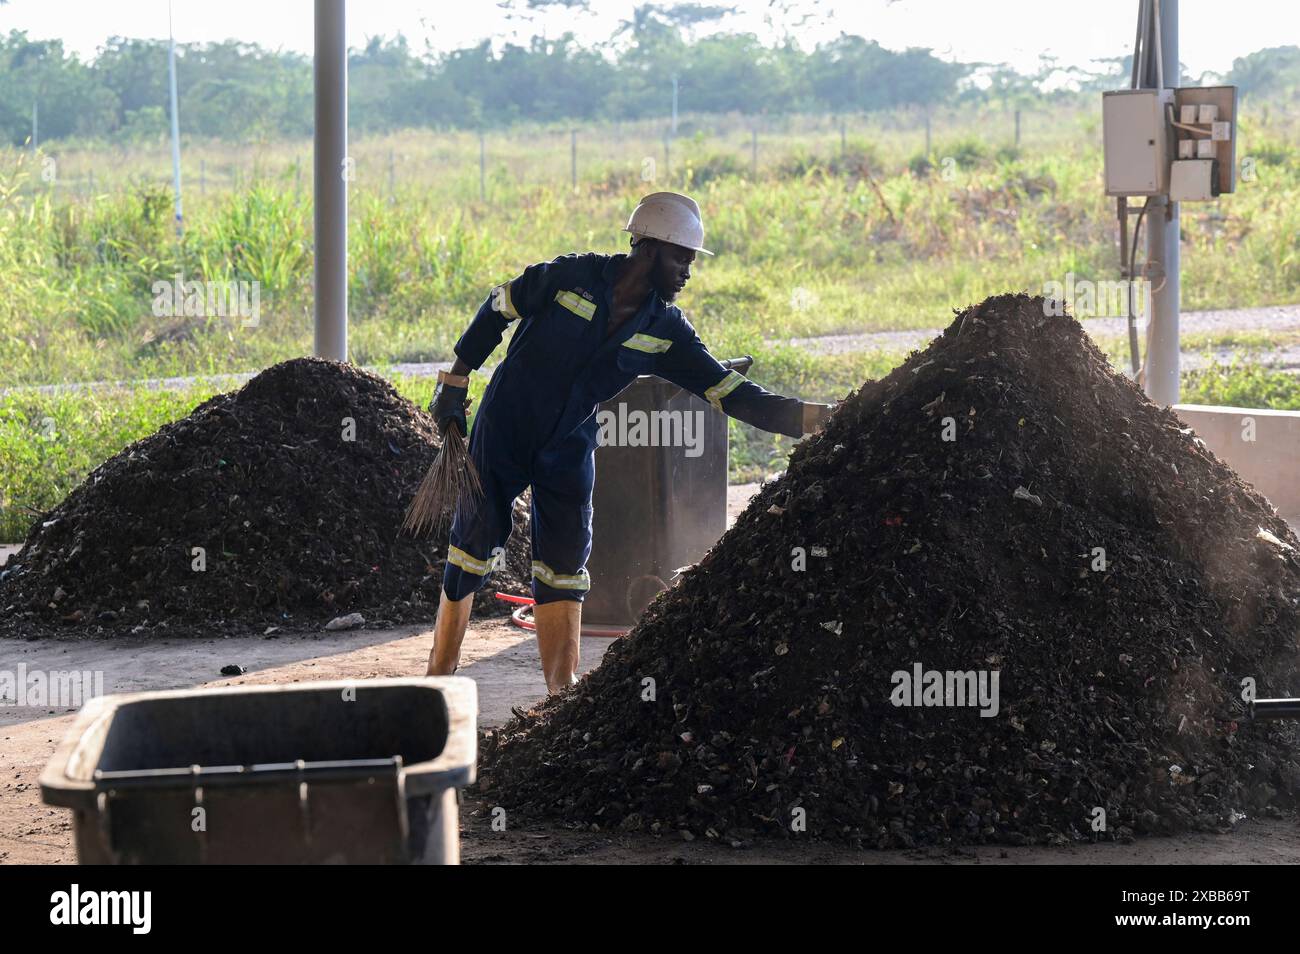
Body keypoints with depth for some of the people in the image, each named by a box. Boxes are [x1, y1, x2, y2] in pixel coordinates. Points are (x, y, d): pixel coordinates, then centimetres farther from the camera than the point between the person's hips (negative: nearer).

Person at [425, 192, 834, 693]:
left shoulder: (665, 331, -6)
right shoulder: (571, 276, -17)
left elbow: (735, 396, -9)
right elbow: (496, 311, -3)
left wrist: (821, 418, -19)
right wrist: (455, 382, 0)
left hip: (568, 452, 4)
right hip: (501, 435, -4)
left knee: (564, 569, 2)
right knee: (470, 553, 1)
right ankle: (439, 675, 15)